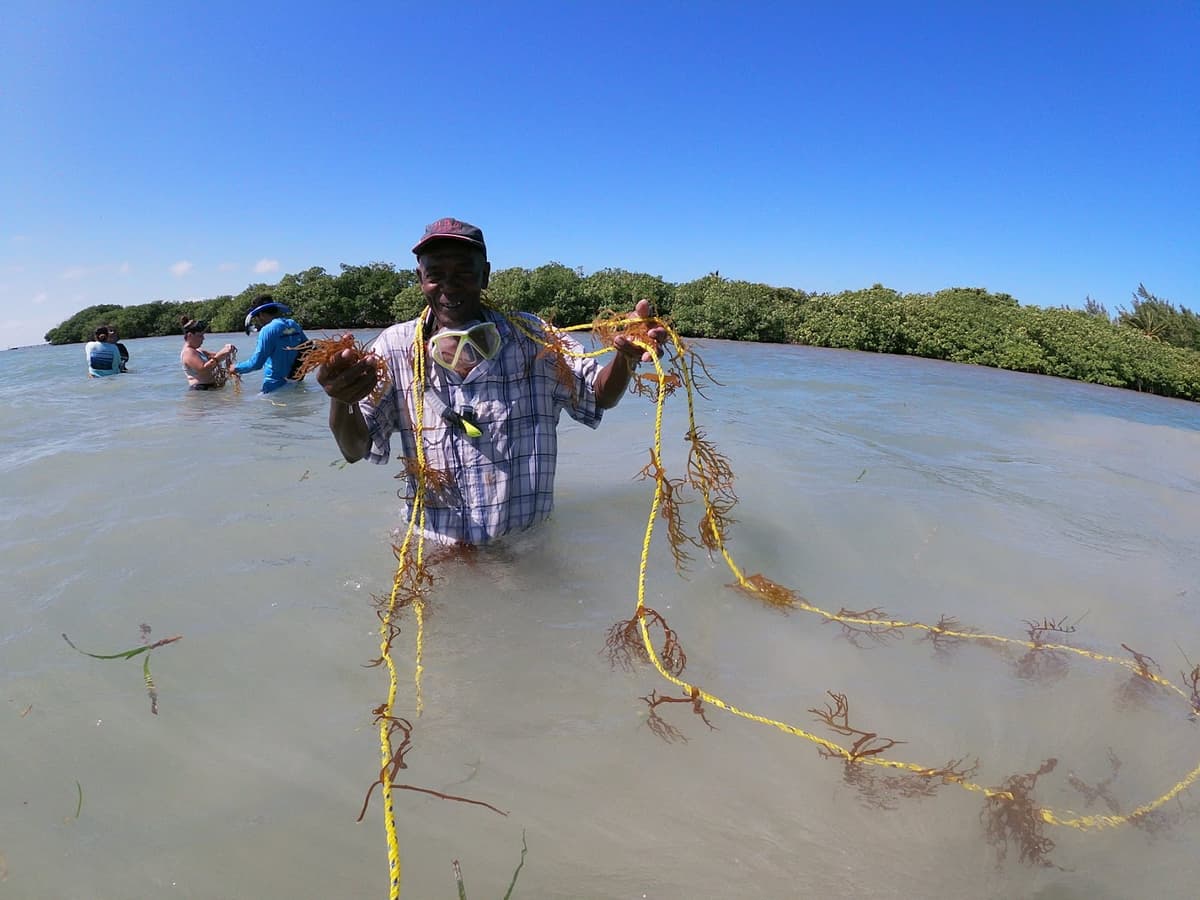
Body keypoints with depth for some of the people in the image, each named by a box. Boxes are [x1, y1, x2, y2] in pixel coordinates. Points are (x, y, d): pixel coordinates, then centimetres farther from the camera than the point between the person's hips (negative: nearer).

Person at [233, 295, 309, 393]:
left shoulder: (268, 330, -14)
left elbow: (256, 363, -14)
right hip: (294, 385, 7)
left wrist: (237, 368, 3)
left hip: (275, 386, -7)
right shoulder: (294, 326, 5)